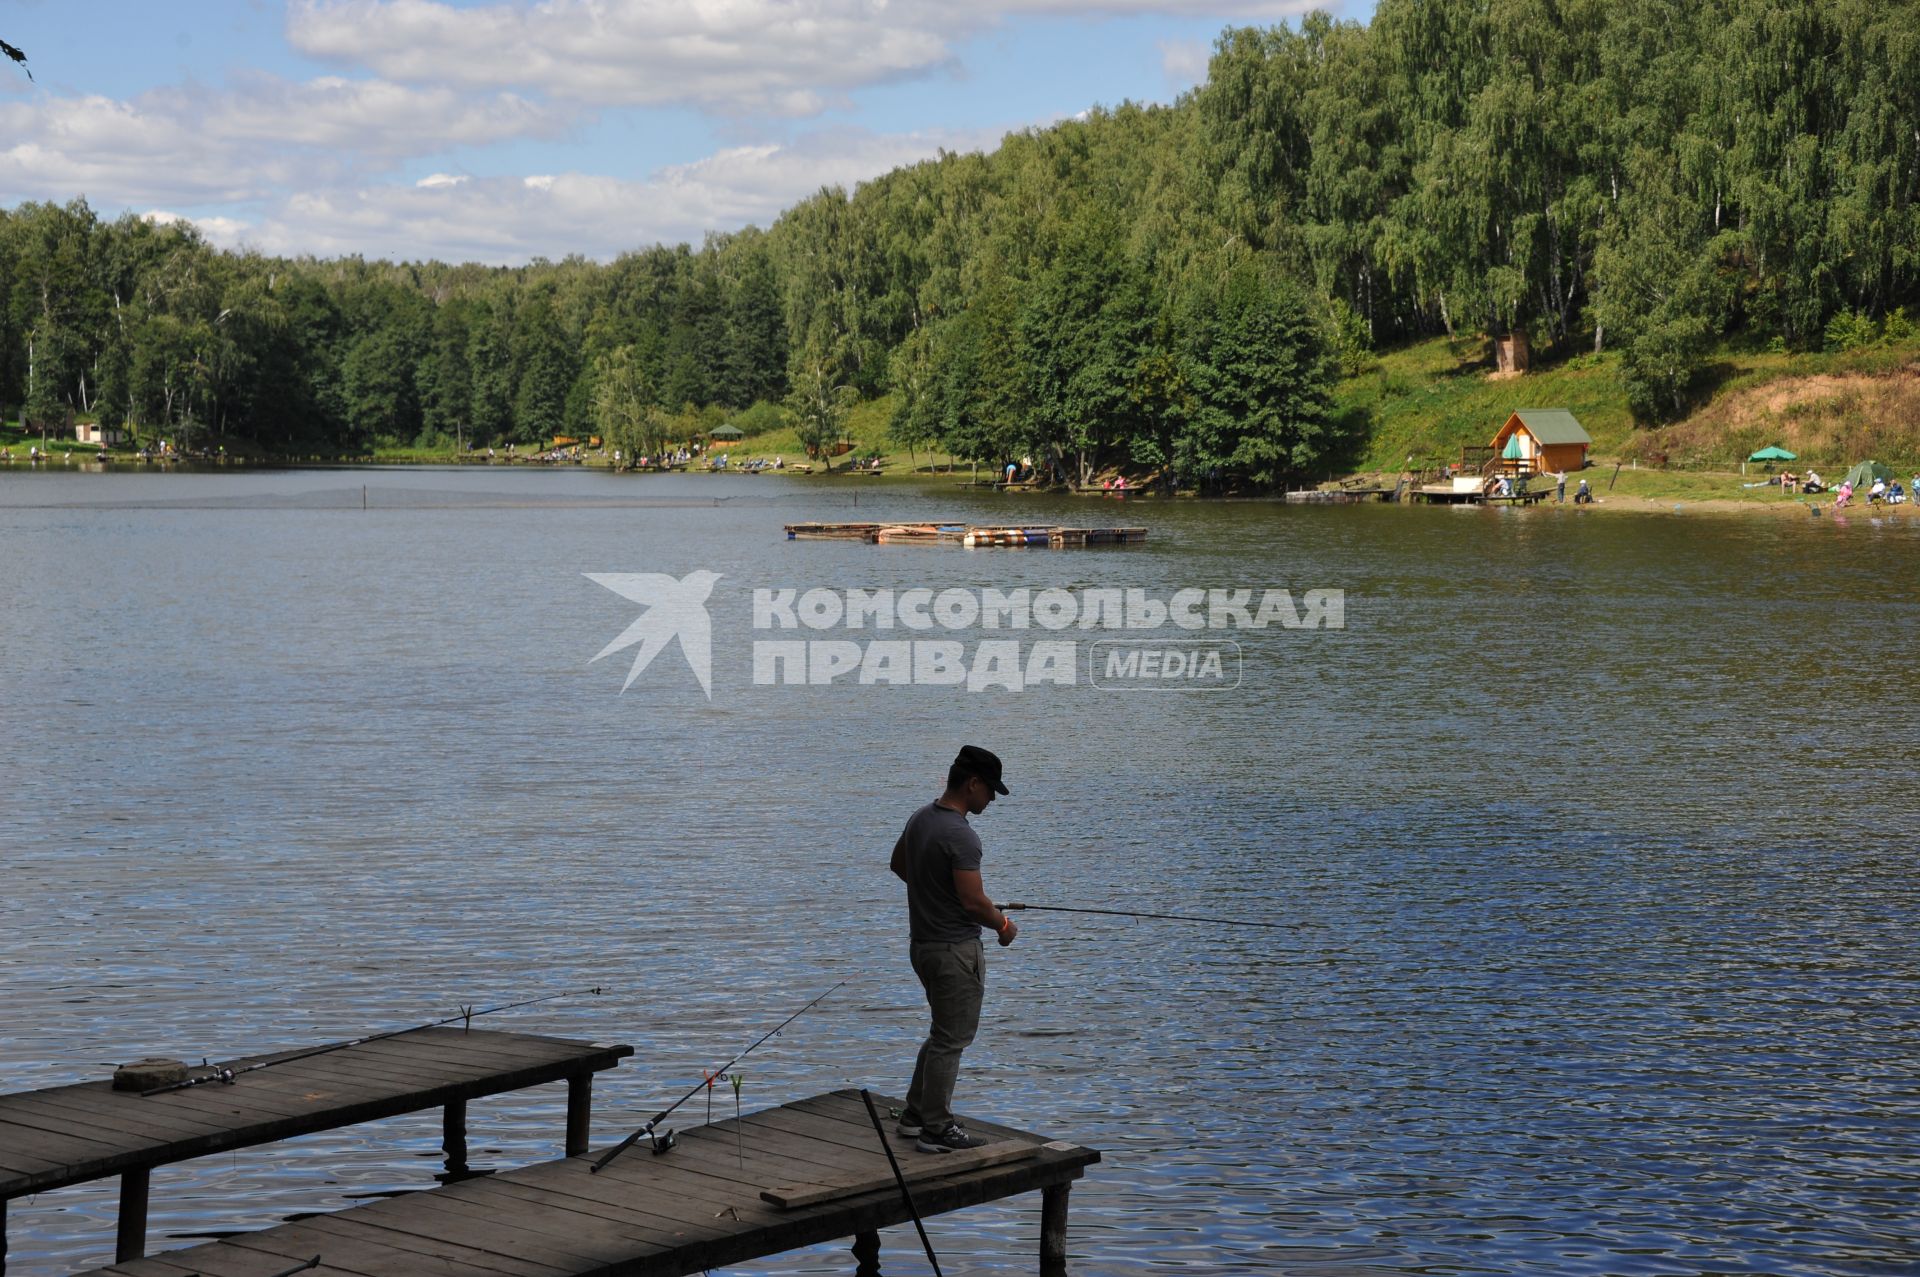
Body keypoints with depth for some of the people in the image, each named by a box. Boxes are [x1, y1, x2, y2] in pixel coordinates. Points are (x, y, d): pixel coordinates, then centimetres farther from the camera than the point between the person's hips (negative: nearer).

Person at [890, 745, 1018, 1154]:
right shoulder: (961, 836, -24)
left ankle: (916, 1114, 27)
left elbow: (898, 864, 22)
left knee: (944, 1032, 21)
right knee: (951, 1039, 0)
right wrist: (1003, 925, -6)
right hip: (955, 948, -9)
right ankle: (936, 1130, 6)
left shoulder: (920, 818, 6)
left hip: (922, 942, 10)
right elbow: (973, 901, -24)